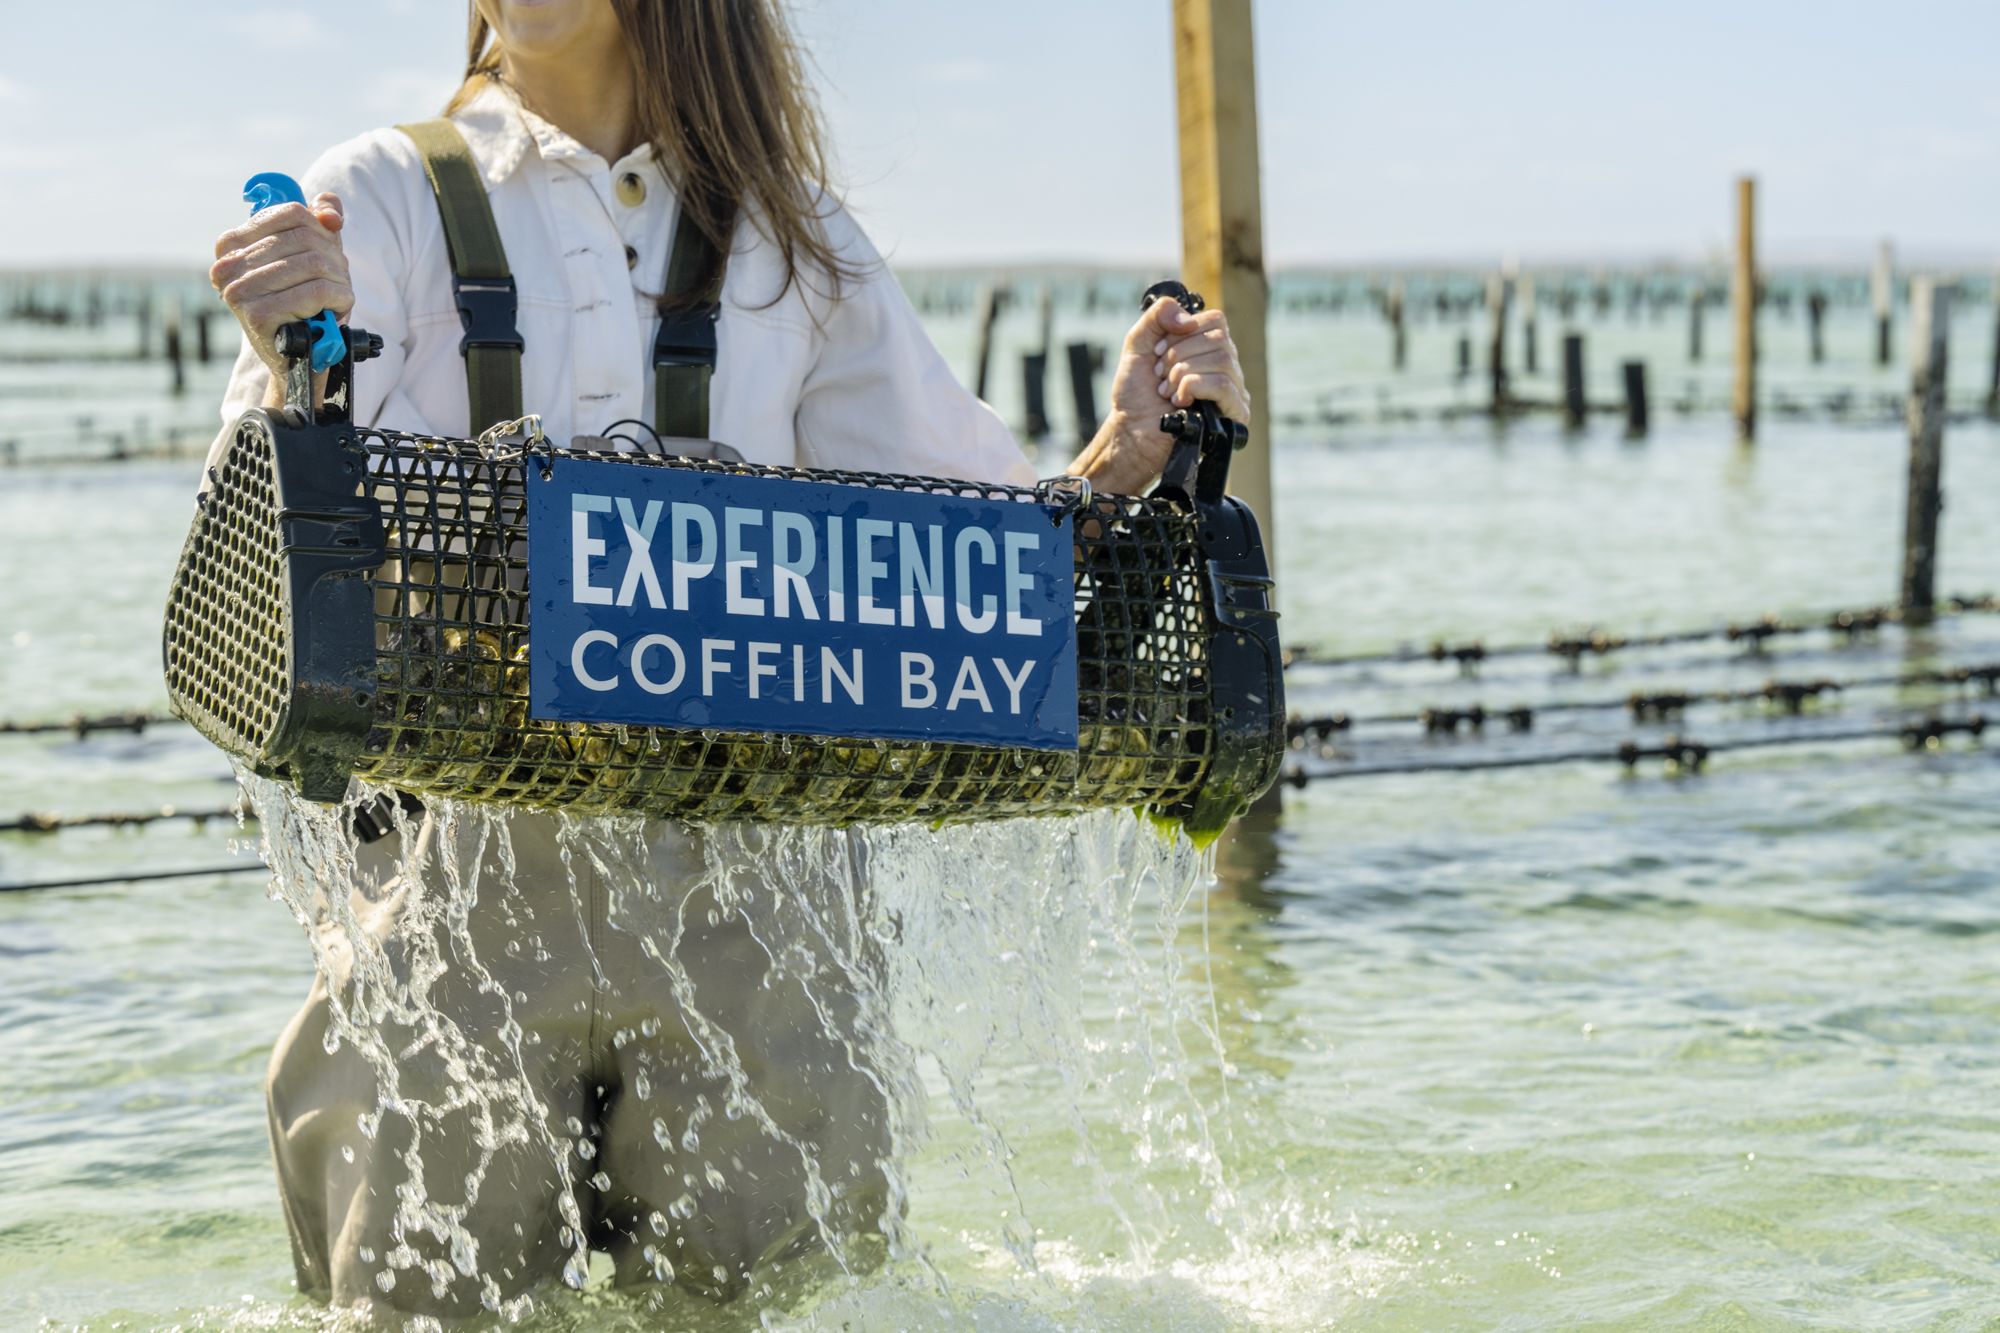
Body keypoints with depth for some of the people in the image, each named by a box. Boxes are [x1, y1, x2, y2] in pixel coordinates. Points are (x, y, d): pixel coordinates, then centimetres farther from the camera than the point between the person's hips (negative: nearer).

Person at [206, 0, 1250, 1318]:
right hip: (466, 887, -1)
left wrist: (1128, 457, -8)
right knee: (436, 1299, 1)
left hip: (746, 893, 2)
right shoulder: (379, 207, 6)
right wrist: (296, 371, -26)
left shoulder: (795, 241, 13)